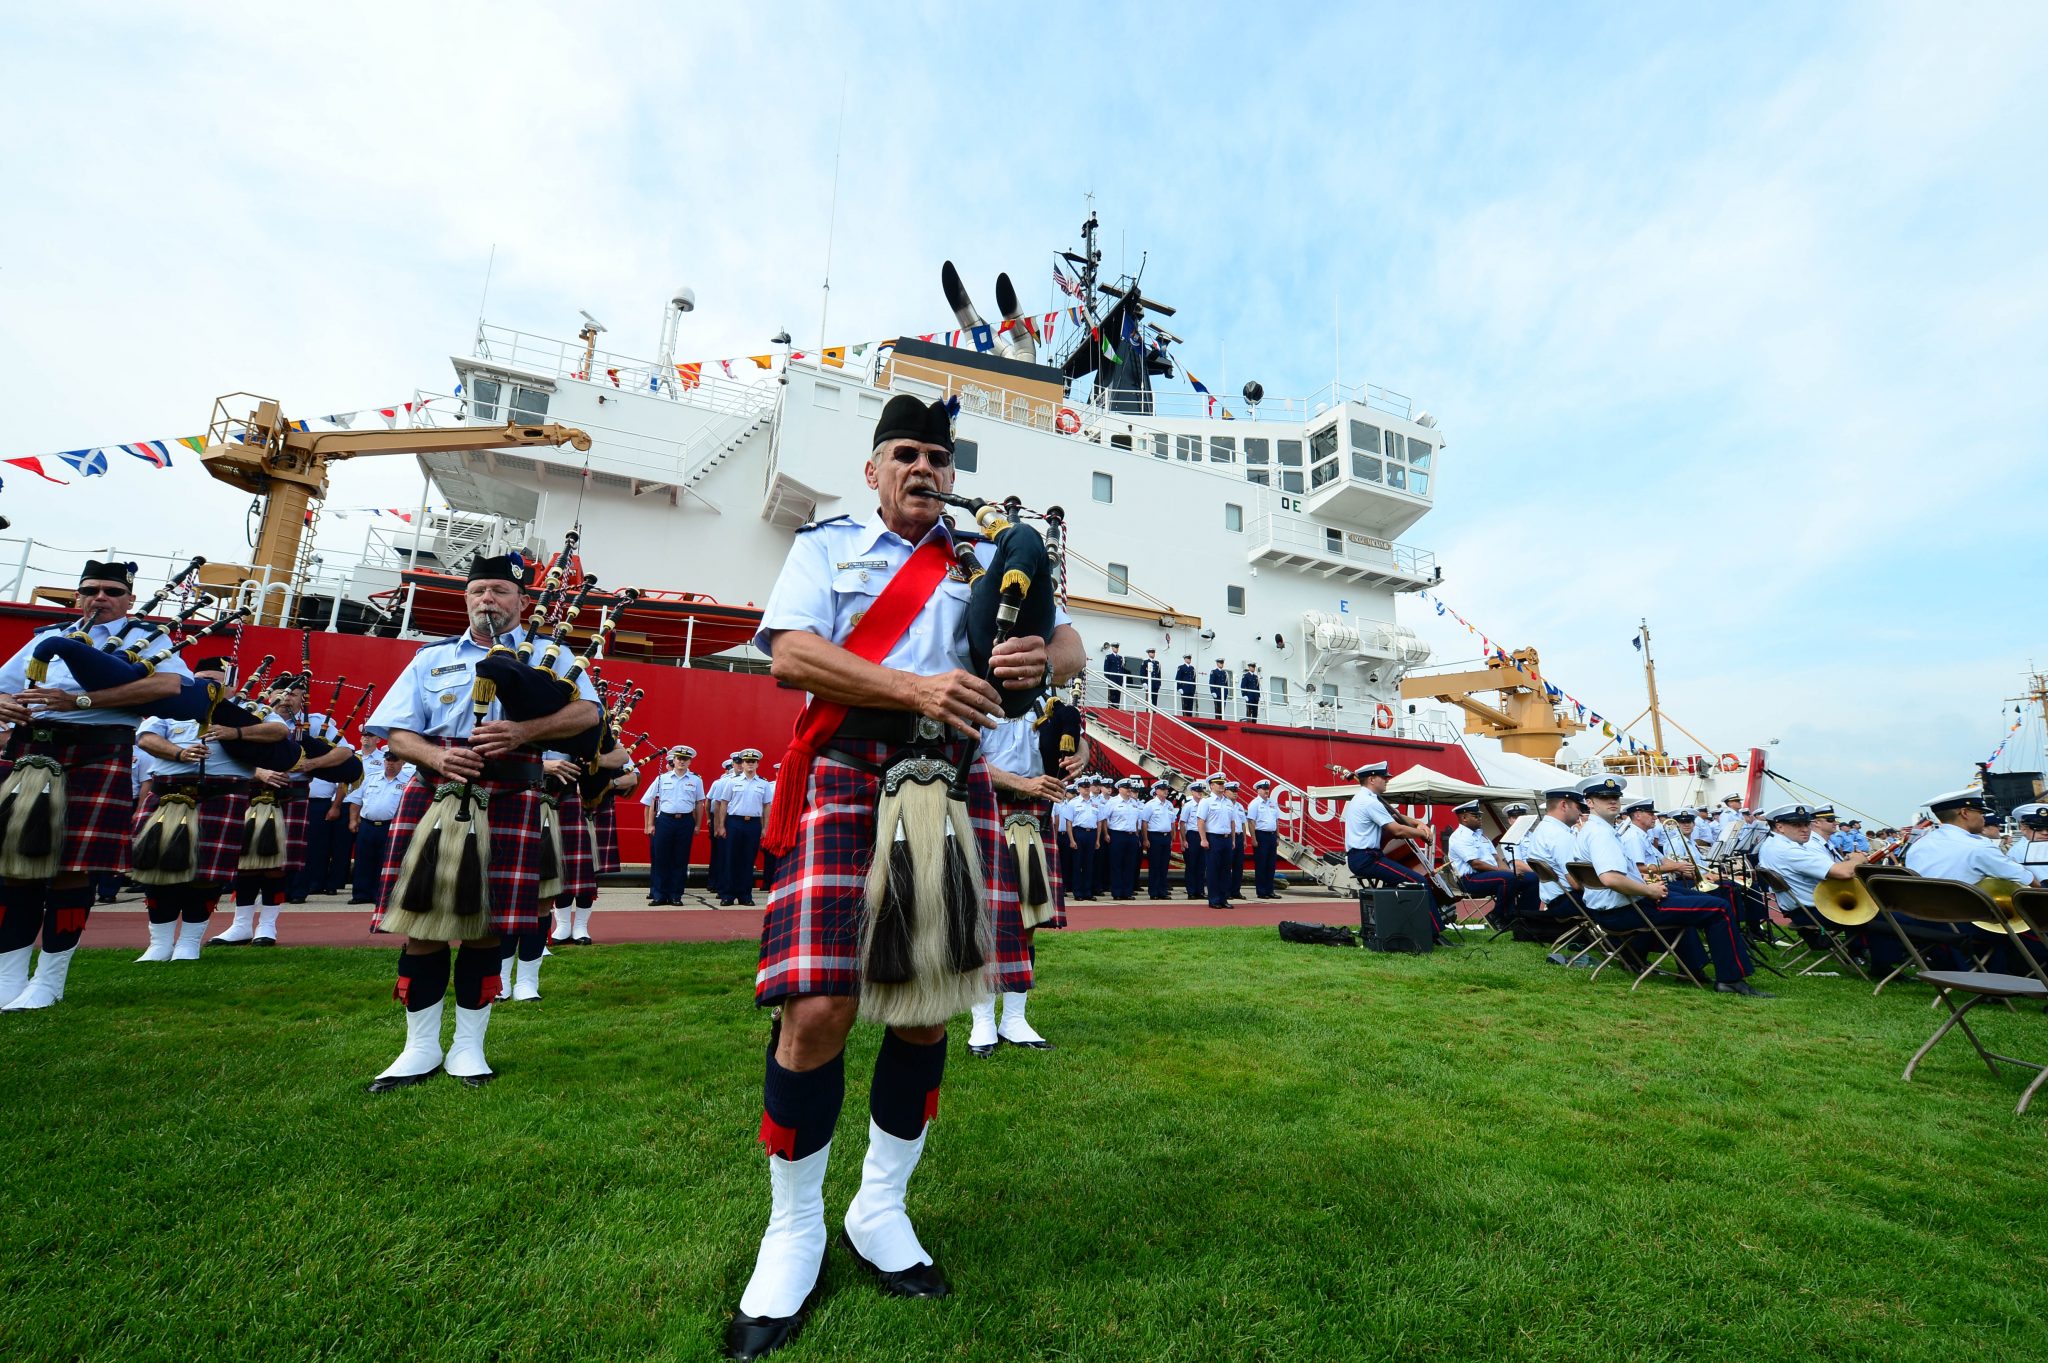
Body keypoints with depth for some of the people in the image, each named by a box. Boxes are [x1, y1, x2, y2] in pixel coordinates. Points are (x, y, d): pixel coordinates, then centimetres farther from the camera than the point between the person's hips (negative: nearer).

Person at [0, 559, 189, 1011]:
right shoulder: (47, 638, 21)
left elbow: (171, 684, -14)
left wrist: (80, 700, -18)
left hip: (98, 754, -4)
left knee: (73, 867, -6)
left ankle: (50, 980, 5)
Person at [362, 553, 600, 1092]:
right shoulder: (432, 658, 17)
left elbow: (586, 711, -4)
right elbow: (396, 731, 11)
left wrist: (524, 731, -20)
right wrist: (435, 756, -12)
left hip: (508, 803, -2)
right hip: (433, 795, 3)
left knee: (486, 925, 1)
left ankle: (468, 1047, 17)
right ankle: (422, 1047, 20)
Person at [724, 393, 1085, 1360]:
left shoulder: (989, 561, 21)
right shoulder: (826, 545, 14)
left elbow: (1071, 644, 13)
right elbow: (789, 652, -4)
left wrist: (1040, 662, -13)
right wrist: (915, 688, -16)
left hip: (951, 786, 3)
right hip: (847, 779, -3)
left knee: (927, 1006, 6)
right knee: (819, 1009, -10)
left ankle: (880, 1210, 28)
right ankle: (794, 1232, 16)